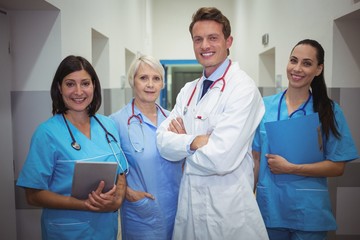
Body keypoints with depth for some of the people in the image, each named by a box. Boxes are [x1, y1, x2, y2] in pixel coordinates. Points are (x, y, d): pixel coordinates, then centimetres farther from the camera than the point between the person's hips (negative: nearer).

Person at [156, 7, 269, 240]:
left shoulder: (243, 89, -16)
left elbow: (221, 159, -25)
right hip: (190, 202, 6)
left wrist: (182, 141, -8)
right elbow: (163, 141, -2)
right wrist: (195, 141, -20)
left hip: (228, 209, -6)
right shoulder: (188, 91, 6)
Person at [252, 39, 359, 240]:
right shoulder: (265, 105, 0)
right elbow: (256, 157, 4)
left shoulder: (329, 110, -4)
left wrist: (290, 168, -15)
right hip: (269, 205, 2)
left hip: (309, 210, -1)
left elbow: (337, 167, -6)